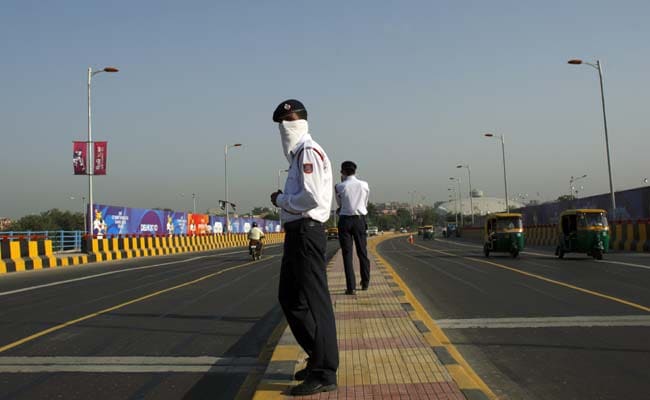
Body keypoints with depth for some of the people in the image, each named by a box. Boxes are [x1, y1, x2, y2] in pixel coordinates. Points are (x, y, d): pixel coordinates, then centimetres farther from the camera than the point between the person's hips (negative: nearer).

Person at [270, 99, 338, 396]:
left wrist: (281, 200, -10)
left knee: (311, 302, -7)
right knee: (289, 297, 17)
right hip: (297, 232, 11)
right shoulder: (297, 153, 20)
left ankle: (324, 374, 1)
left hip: (306, 232, -11)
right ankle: (319, 359, 28)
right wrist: (284, 199, 4)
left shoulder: (308, 151, -11)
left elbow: (312, 197, -22)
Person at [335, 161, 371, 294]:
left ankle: (351, 287, -3)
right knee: (362, 252, 14)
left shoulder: (339, 187, -7)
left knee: (347, 254, 1)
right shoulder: (364, 185, 0)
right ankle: (365, 283, 26)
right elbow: (365, 203, 10)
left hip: (345, 220, -2)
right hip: (360, 219, 2)